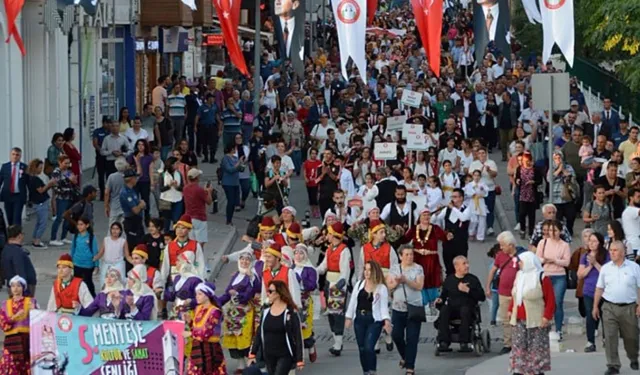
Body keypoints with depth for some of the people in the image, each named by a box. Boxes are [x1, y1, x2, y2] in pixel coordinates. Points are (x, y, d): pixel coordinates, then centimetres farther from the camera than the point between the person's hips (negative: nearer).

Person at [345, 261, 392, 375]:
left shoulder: (381, 288, -3)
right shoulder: (359, 284, 9)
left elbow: (384, 306, -8)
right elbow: (353, 301, 12)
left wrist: (387, 320, -20)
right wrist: (349, 317, 8)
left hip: (374, 321, -5)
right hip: (359, 319, 5)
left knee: (368, 347, -16)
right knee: (362, 348, 7)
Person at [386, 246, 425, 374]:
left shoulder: (418, 269, 0)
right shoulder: (394, 269, 6)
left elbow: (419, 286, -10)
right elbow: (388, 286, 1)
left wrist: (406, 280, -21)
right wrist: (396, 282, -18)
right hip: (398, 307, 3)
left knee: (412, 339, -3)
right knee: (396, 335, 5)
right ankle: (405, 357, 32)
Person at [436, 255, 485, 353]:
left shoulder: (473, 279, 8)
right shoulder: (449, 280, 13)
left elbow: (482, 297, 0)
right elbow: (444, 295, 22)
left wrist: (468, 290, -11)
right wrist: (440, 300, -1)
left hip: (468, 308, -2)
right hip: (452, 308, 2)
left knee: (465, 310, -36)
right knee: (444, 310, -30)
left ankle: (464, 343, -36)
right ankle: (444, 342, -33)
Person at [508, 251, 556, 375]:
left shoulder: (542, 278, -12)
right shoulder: (519, 275, 10)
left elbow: (551, 300, -12)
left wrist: (546, 316, -18)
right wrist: (511, 310, 12)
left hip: (536, 321, -6)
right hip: (519, 320, 6)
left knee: (537, 348, 0)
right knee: (518, 346, 6)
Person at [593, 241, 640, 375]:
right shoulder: (605, 268, 5)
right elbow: (599, 288, 10)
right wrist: (595, 306, 7)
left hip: (629, 308, -1)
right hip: (609, 307, 1)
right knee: (610, 337, -8)